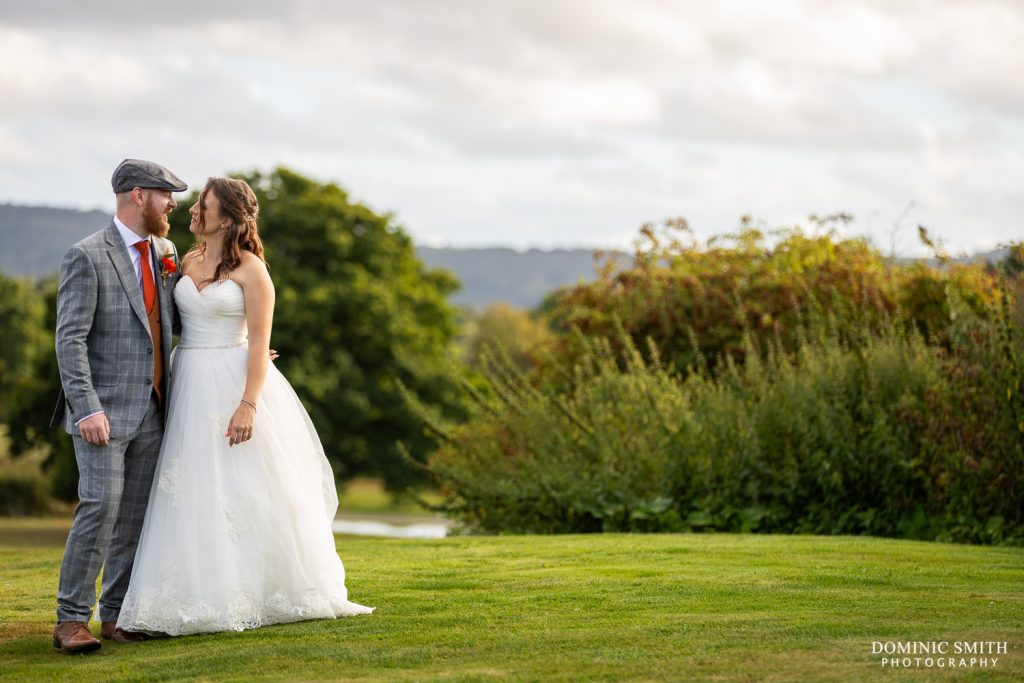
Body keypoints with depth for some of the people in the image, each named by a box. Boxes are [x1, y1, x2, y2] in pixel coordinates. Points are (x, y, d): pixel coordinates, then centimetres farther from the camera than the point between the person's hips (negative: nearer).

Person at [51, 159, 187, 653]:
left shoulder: (166, 254, 12)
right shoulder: (87, 257, -8)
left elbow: (177, 321, 26)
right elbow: (70, 339, -13)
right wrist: (86, 408, -21)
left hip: (152, 412, 7)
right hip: (105, 411, -7)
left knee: (136, 515, 7)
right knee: (100, 507, -13)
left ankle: (116, 614, 14)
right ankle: (71, 620, -8)